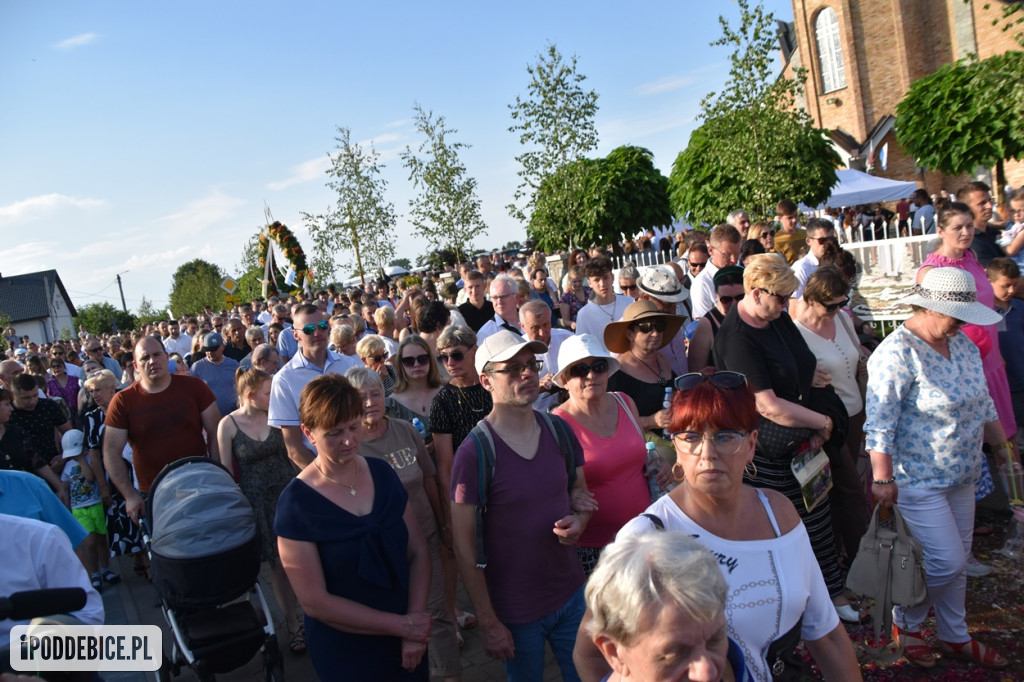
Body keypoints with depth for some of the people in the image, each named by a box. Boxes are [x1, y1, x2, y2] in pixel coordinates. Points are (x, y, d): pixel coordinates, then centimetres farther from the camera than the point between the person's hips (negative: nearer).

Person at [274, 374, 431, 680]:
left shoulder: (382, 474, -4)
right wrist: (402, 625, -16)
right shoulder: (296, 504, -16)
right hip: (345, 654, -3)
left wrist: (414, 626, -13)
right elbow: (314, 602, -17)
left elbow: (418, 552, -1)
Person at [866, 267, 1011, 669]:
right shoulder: (897, 354, -20)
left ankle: (955, 637, 34)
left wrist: (1002, 445, 22)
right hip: (918, 481, -8)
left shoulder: (962, 344, 5)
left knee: (957, 562, 16)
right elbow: (880, 424, -21)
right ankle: (906, 624, 21)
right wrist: (883, 479, -21)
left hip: (961, 477, 8)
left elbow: (984, 403, 19)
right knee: (947, 562, -4)